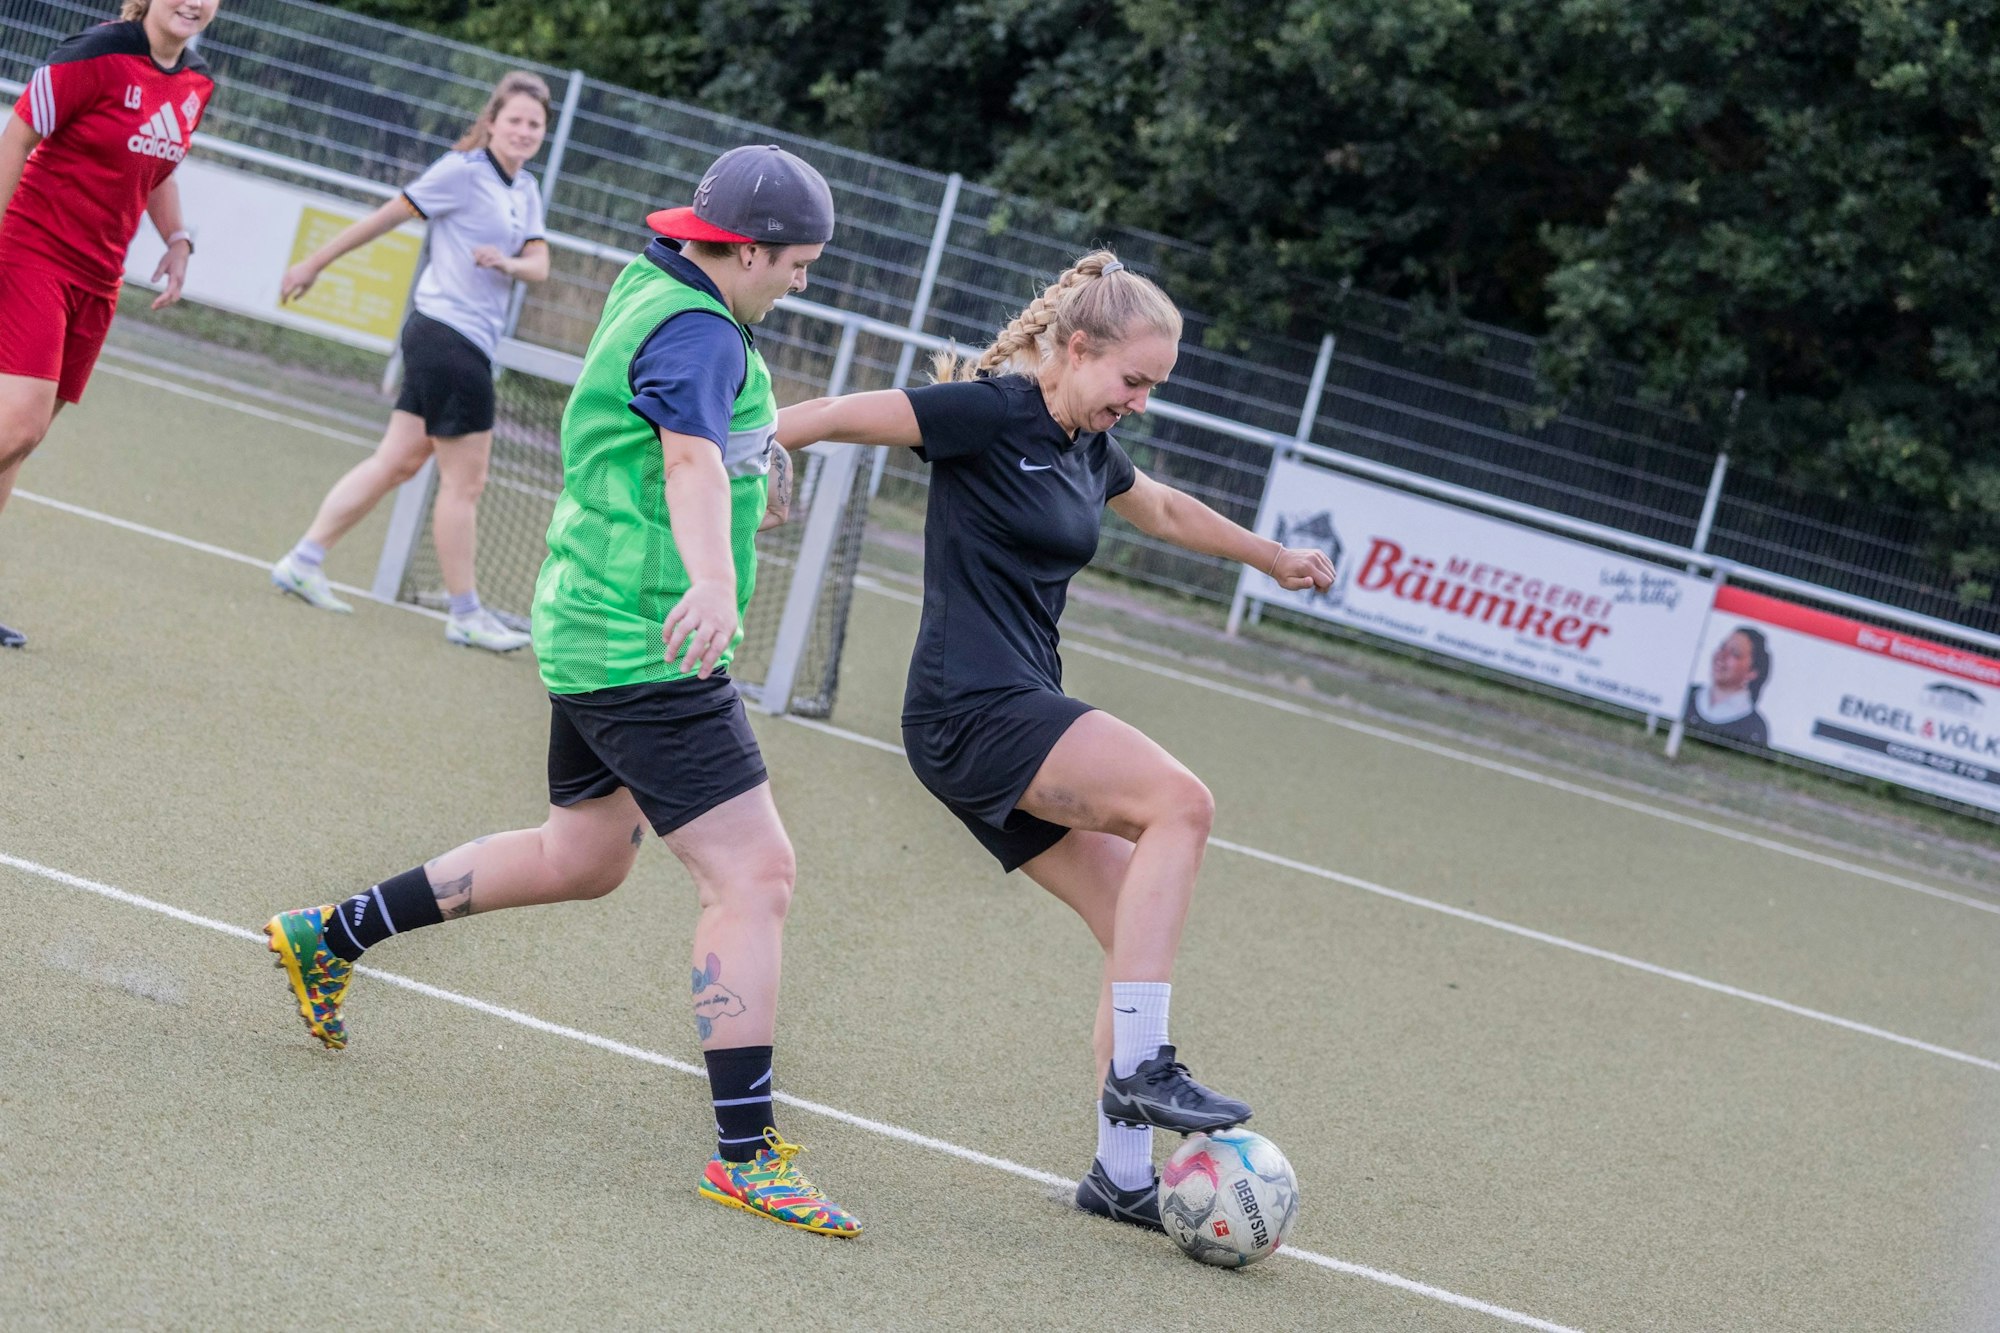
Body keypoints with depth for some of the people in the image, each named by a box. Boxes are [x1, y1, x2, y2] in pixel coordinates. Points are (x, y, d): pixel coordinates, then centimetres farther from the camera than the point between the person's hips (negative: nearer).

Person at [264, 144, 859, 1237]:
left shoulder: (651, 288, 11)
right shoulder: (697, 332, -19)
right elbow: (691, 458, -39)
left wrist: (758, 450, 49)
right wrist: (714, 580, -56)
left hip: (596, 640, 11)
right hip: (648, 652, -11)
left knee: (581, 858, 24)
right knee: (754, 874, -12)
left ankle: (330, 937, 33)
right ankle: (746, 1153, -15)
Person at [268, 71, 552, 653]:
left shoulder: (526, 190, 14)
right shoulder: (463, 171, -10)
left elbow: (539, 265, 8)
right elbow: (388, 216, -6)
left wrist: (510, 263, -16)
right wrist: (313, 264, -1)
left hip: (459, 345, 9)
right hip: (450, 336, -9)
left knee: (397, 462, 11)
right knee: (464, 482, -2)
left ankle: (303, 561, 15)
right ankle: (465, 614, 5)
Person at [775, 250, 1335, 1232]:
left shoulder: (1088, 450, 16)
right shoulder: (992, 412, -11)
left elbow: (1166, 510, 37)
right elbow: (839, 416, -11)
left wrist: (1271, 557, 48)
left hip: (1021, 717, 9)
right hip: (970, 707, -9)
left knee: (1144, 930, 2)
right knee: (1179, 802, -25)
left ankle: (1122, 1173, 5)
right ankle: (1137, 1066, -24)